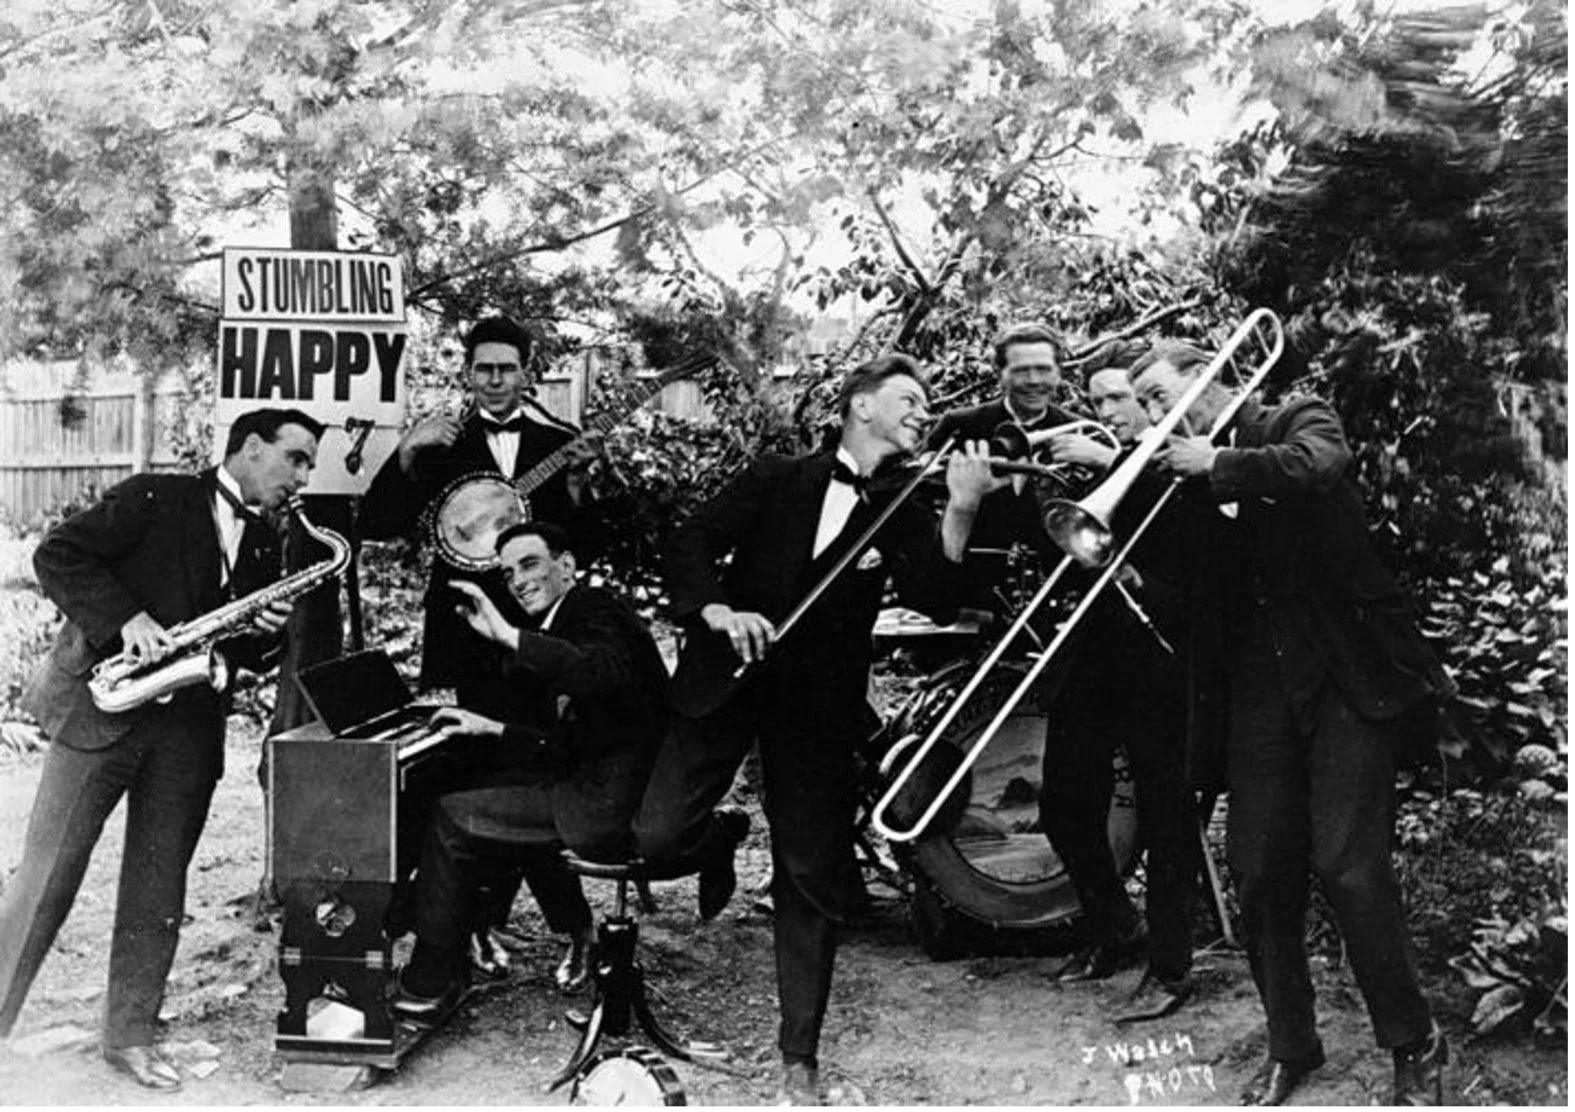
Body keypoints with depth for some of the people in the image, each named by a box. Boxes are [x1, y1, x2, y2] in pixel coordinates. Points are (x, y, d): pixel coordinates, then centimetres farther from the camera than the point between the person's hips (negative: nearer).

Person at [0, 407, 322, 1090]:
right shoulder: (155, 500, -2)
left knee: (158, 888, 7)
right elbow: (56, 555, -8)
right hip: (102, 701, -5)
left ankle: (131, 1035, 17)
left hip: (189, 722, 5)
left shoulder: (265, 547, 15)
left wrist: (264, 635, -4)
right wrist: (124, 617, -19)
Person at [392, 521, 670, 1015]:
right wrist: (489, 728, 11)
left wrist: (506, 635, -33)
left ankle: (428, 983, 7)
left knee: (452, 818, -6)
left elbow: (607, 674, -35)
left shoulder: (597, 611, -10)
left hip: (611, 807, -10)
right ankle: (576, 931, 27)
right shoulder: (563, 624, 18)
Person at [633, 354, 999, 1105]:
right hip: (726, 681, 0)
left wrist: (961, 512, -24)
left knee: (811, 883, 1)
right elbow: (690, 544, -2)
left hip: (818, 708, 0)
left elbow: (936, 600, -11)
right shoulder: (775, 479, 4)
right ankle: (719, 844, 29)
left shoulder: (901, 516, 6)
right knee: (656, 836, -8)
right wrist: (718, 611, -19)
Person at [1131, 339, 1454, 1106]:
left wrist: (1215, 463, -13)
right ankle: (1290, 1045, 21)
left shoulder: (1300, 421, 1)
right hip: (1259, 689, 5)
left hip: (1346, 675, -4)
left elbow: (1317, 466, -23)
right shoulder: (1180, 474, 12)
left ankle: (1414, 1044, 10)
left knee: (1348, 866, -10)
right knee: (1259, 871, 3)